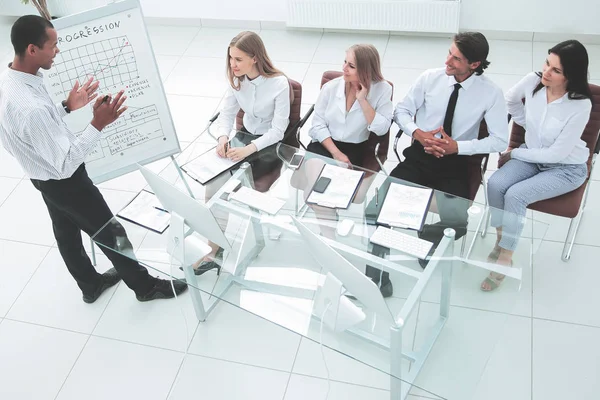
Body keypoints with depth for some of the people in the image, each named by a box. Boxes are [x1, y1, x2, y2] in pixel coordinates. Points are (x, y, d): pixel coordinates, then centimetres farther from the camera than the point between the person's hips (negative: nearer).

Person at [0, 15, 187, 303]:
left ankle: (90, 285, 50)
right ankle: (144, 286, 32)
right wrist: (98, 124, -34)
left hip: (44, 178, 9)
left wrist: (67, 107, 2)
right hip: (65, 181, -9)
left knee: (66, 233, 26)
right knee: (111, 234, 10)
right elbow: (66, 164, -32)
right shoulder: (31, 108, -40)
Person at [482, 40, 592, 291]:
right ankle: (501, 240, -2)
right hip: (532, 155, 5)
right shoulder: (533, 81, -16)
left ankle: (505, 258, -10)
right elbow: (510, 100, 9)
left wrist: (514, 153, -15)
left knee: (515, 195, -26)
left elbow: (557, 153, -23)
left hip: (566, 168, -5)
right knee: (495, 184, -22)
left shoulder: (580, 106, -29)